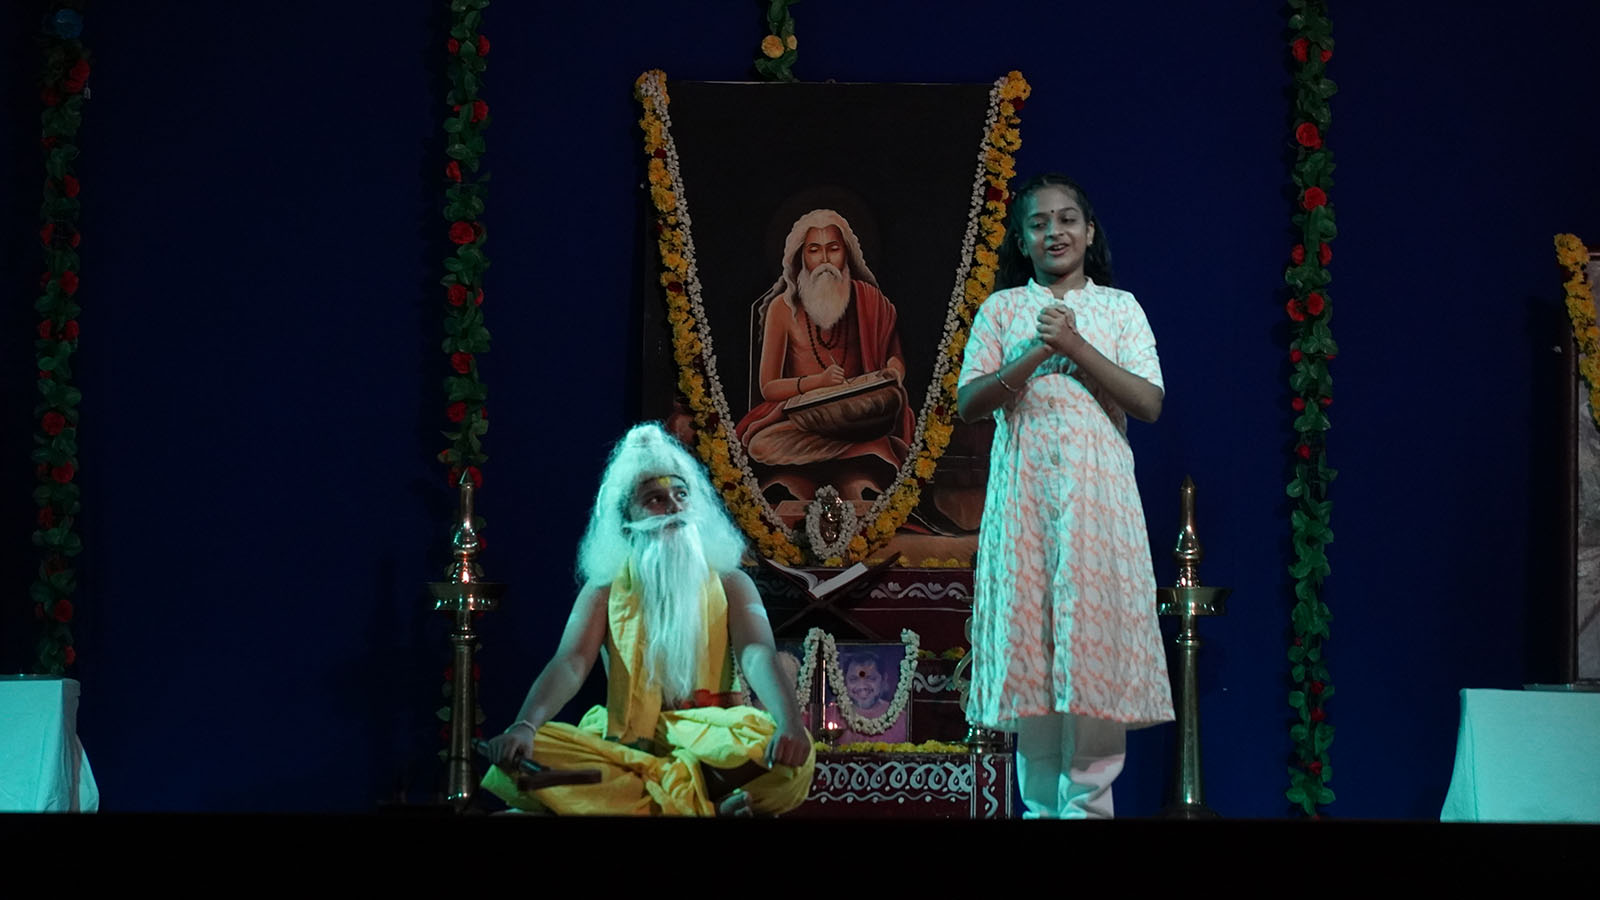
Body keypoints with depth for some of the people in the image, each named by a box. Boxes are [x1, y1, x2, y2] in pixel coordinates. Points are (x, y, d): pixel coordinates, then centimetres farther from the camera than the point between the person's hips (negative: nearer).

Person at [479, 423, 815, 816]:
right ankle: (699, 803, -34)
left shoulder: (730, 584, 8)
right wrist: (525, 726, -30)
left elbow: (758, 657, -11)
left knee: (791, 758, -33)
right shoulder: (604, 590, 9)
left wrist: (790, 724, -34)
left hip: (708, 743, -1)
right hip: (624, 747, 1)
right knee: (520, 758, -28)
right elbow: (569, 665, -7)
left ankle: (625, 800, -31)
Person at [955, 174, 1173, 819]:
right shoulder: (1002, 309, 10)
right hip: (1023, 491, 1)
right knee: (1028, 642, -1)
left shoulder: (1119, 307, 9)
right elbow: (968, 402, 0)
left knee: (1094, 638, -6)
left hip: (1098, 491, -1)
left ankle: (1087, 798, -2)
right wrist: (1036, 353, -12)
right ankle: (1042, 801, 6)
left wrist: (1075, 345, -10)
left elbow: (1148, 403, -3)